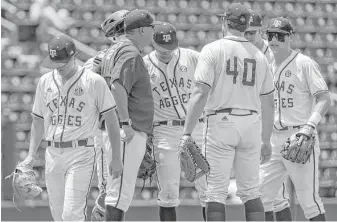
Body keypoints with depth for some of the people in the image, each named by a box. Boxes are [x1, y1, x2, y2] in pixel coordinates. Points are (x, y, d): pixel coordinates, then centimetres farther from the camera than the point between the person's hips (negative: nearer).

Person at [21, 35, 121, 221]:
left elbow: (111, 120, -1)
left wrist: (116, 158, -4)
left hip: (81, 154, -5)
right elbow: (38, 121, 18)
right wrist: (31, 155, 9)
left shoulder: (94, 82, -4)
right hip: (53, 154, 5)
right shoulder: (45, 82, 10)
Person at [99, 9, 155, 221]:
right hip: (131, 132, -10)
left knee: (117, 187, 13)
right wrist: (125, 122, -29)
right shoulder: (130, 53, -11)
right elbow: (118, 87, -24)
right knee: (122, 189, -12)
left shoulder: (113, 50, 20)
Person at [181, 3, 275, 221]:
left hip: (221, 122, -4)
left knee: (216, 191, -4)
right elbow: (268, 103, 14)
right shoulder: (259, 56, 12)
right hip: (251, 124, 4)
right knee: (251, 192, 10)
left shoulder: (213, 50, -3)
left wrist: (187, 133, -13)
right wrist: (266, 141, 22)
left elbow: (200, 94, -13)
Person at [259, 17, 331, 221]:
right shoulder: (269, 67, 15)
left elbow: (324, 99, -11)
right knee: (261, 196, 2)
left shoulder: (305, 64, -5)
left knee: (308, 197, -8)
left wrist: (310, 126, -25)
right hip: (274, 139, 7)